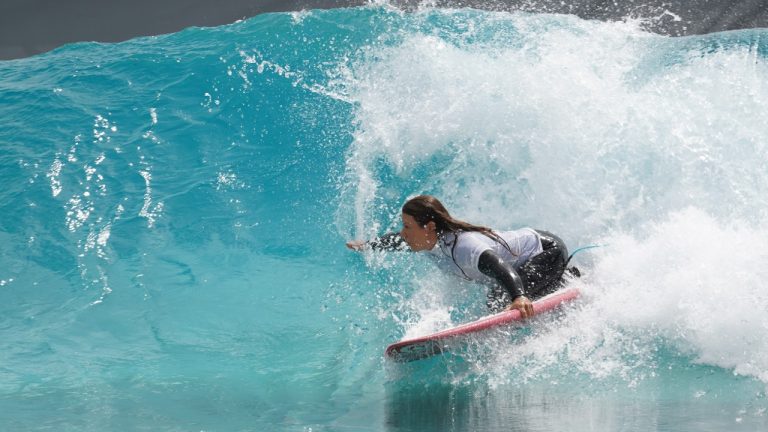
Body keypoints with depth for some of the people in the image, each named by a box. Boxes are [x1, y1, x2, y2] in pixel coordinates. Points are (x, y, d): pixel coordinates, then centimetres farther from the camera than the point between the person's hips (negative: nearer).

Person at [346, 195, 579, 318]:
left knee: (502, 301, -27)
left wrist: (518, 296, -74)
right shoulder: (431, 241, -10)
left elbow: (499, 266, -56)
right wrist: (368, 245, 30)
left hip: (548, 249, -9)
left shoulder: (465, 247, -38)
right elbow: (396, 241, 13)